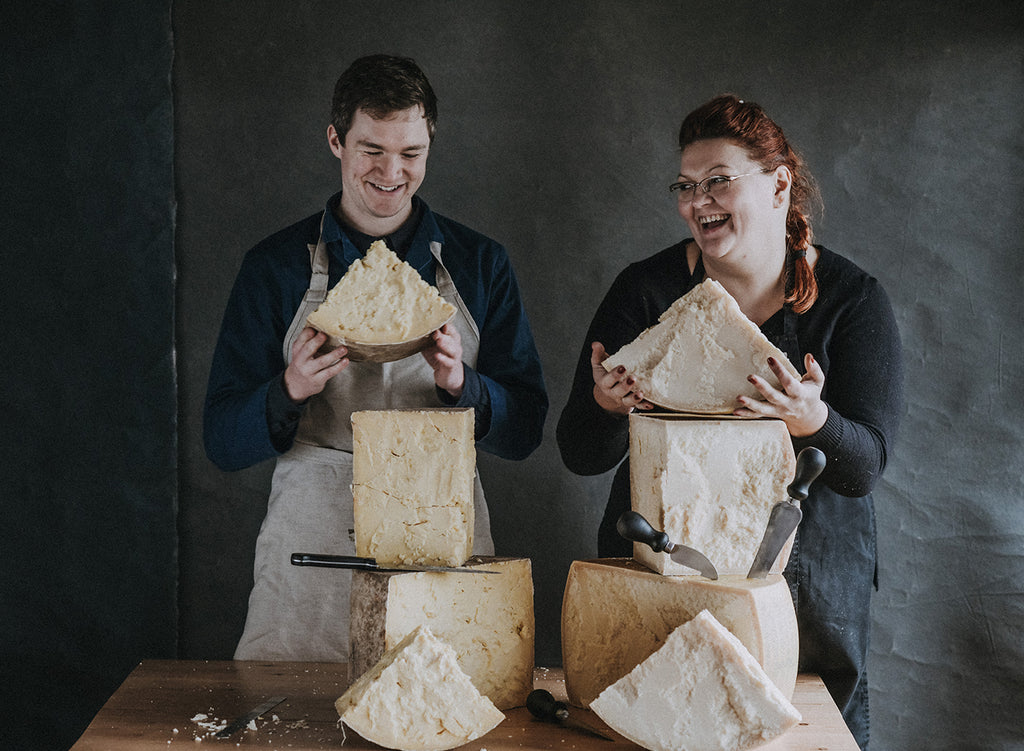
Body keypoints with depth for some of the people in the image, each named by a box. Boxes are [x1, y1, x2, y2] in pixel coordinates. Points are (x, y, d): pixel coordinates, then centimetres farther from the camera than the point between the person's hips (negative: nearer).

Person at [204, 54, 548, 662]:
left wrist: (461, 385, -16)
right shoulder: (277, 265, 3)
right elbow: (223, 442, 0)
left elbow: (524, 431, 4)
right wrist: (290, 391, -19)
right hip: (310, 557, 0)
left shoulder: (480, 264, 5)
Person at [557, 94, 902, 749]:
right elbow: (581, 455, -5)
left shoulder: (853, 300, -3)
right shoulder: (646, 289, -3)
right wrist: (608, 407, -26)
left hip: (811, 590, 0)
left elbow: (866, 464, -11)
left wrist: (812, 422, -31)